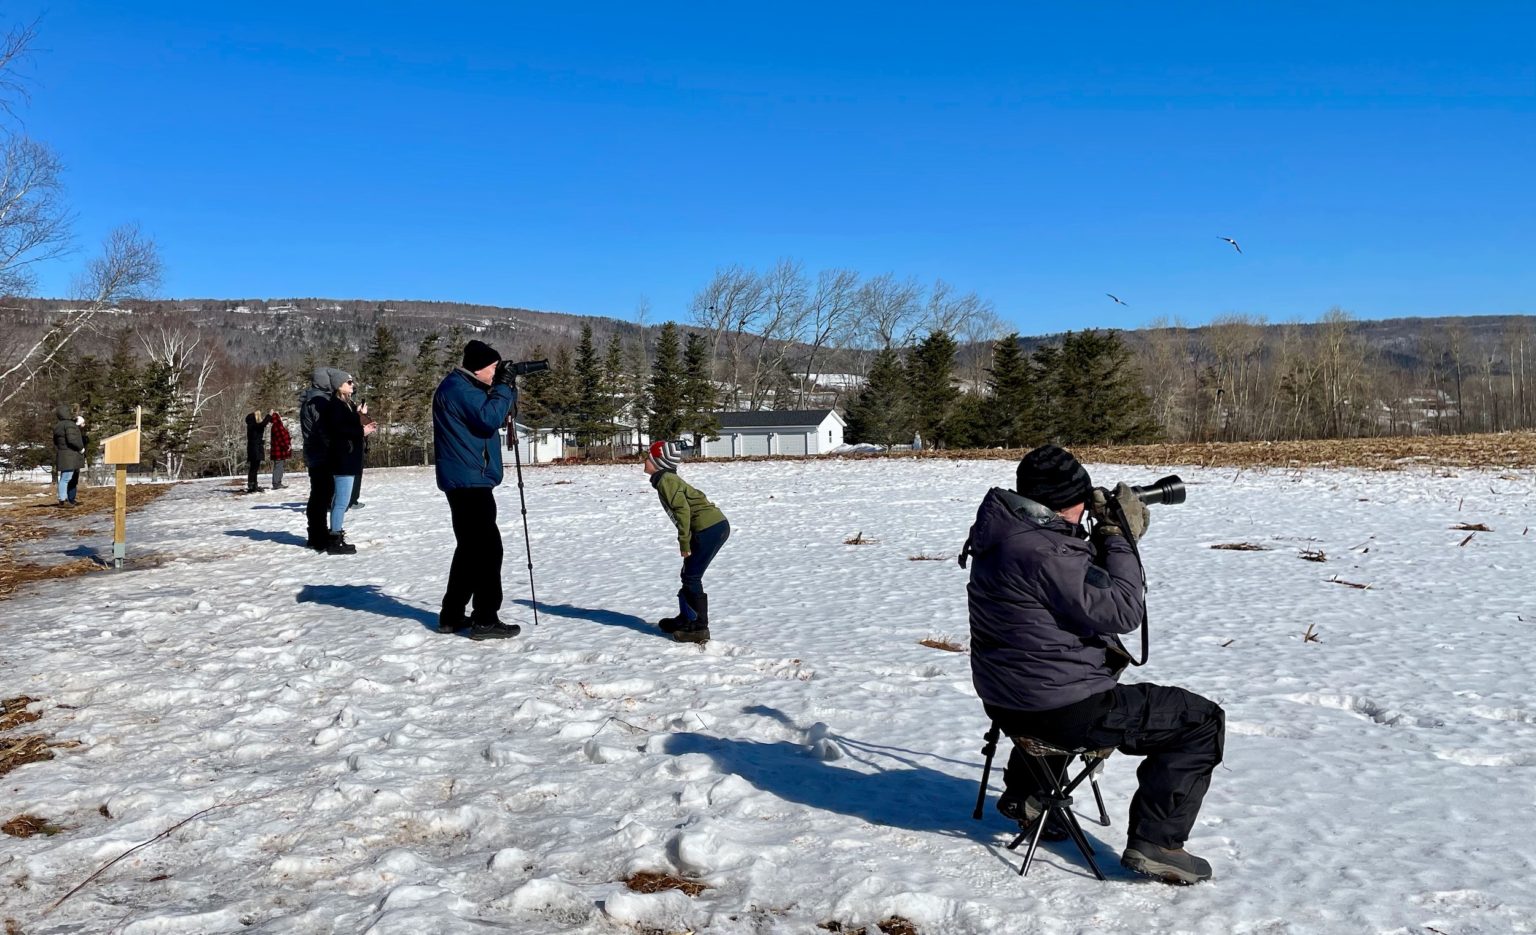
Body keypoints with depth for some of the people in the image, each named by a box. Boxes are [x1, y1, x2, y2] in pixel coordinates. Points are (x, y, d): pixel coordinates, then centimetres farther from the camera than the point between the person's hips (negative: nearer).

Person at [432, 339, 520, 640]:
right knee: (488, 548, -10)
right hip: (469, 481, -11)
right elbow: (489, 418, -22)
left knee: (470, 547, 16)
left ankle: (452, 616, 22)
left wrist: (506, 388, 12)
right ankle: (485, 620, -8)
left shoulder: (466, 386, 18)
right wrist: (503, 387, -11)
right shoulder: (458, 387, -14)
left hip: (465, 481, 11)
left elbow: (488, 416, 24)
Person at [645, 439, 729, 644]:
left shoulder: (665, 480, -9)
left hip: (709, 529, -10)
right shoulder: (669, 478, 21)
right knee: (688, 575, 19)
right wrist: (686, 540, 22)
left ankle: (699, 628, -2)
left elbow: (682, 509, -19)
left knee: (692, 577, -5)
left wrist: (684, 542, -14)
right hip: (717, 526, 10)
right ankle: (686, 619, 31)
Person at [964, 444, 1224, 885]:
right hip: (1063, 711, -10)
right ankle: (1154, 842, 2)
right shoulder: (1043, 552, -27)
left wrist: (1107, 536, 1)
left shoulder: (1006, 530, 5)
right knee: (1202, 721, -1)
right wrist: (1120, 538, -10)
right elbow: (1122, 612, -20)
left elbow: (1085, 587, 16)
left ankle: (1025, 794, 44)